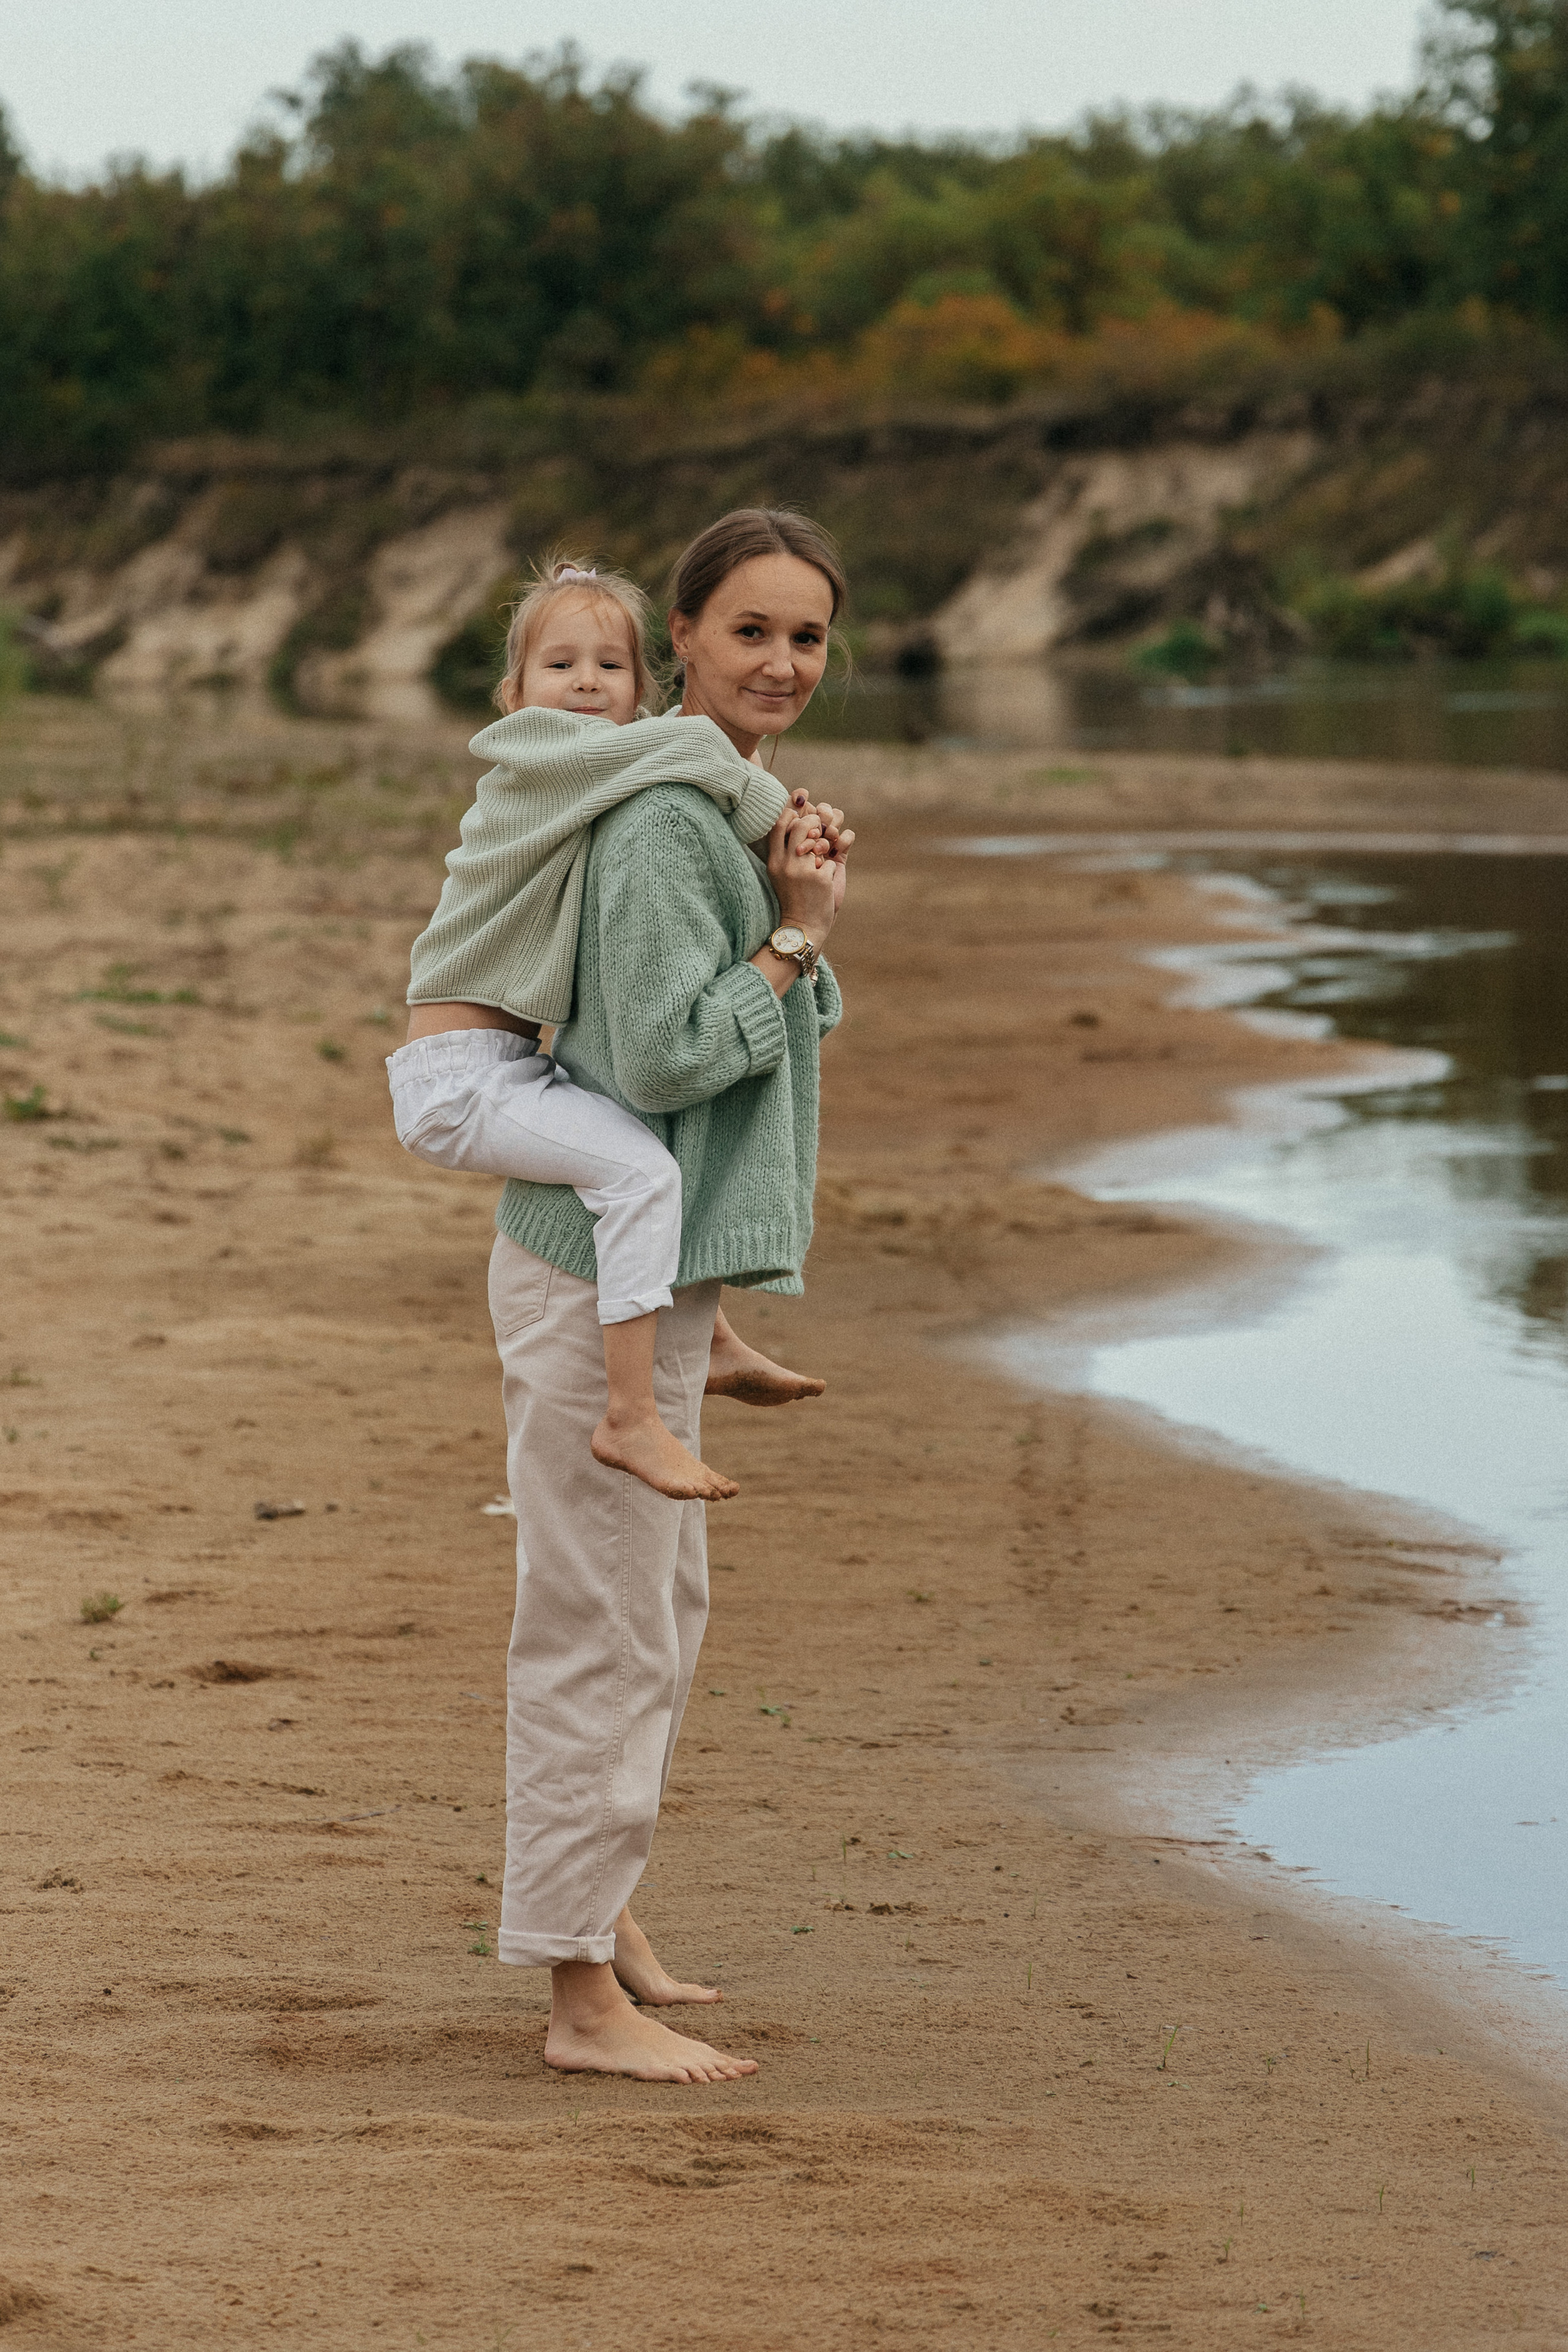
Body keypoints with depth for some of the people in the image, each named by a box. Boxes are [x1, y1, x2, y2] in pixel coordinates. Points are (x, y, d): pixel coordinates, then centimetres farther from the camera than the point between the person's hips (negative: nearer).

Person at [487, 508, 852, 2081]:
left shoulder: (732, 805, 14)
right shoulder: (663, 822, -18)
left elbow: (764, 1022, 16)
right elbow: (660, 1056, -23)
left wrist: (793, 907, -1)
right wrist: (796, 936, -14)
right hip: (604, 1267, -11)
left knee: (660, 1601, 21)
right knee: (605, 1622, -5)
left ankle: (593, 1914, 35)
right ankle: (583, 1994, 1)